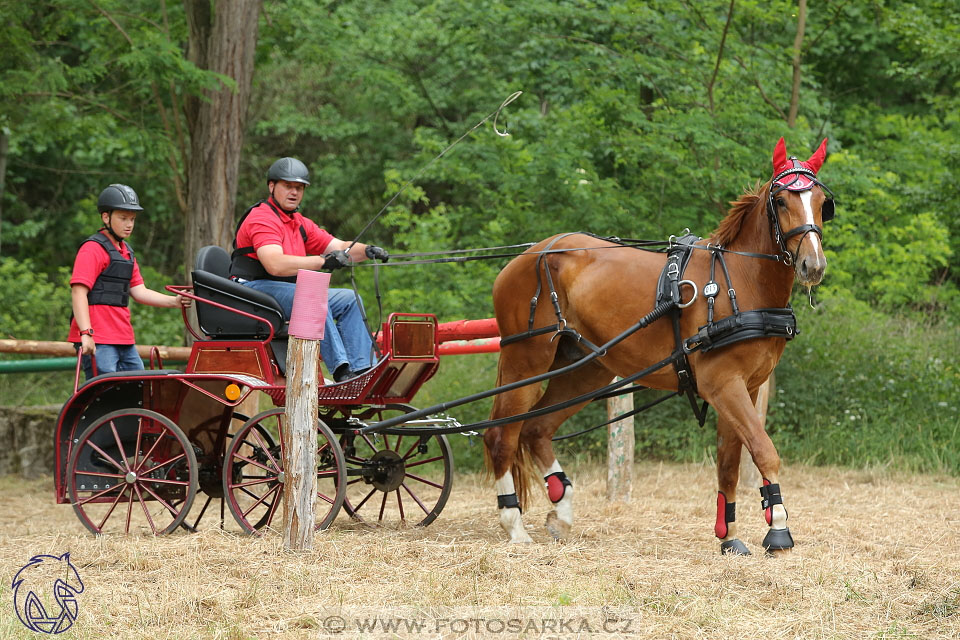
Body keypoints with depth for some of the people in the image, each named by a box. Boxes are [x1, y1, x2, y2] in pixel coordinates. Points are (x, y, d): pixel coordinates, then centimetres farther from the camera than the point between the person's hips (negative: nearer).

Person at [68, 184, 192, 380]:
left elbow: (138, 291, 17)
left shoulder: (126, 252, 21)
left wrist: (173, 301, 1)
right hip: (98, 341, -9)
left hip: (124, 341, 9)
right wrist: (86, 333, -26)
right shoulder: (93, 249, -7)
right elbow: (79, 291, -16)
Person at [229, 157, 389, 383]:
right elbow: (275, 265, -28)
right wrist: (322, 261, -32)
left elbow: (338, 247, 13)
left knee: (350, 300, 0)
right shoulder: (262, 218, -13)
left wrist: (366, 250, -9)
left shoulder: (300, 224, 17)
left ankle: (363, 368, -14)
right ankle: (341, 370, -39)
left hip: (291, 292, 10)